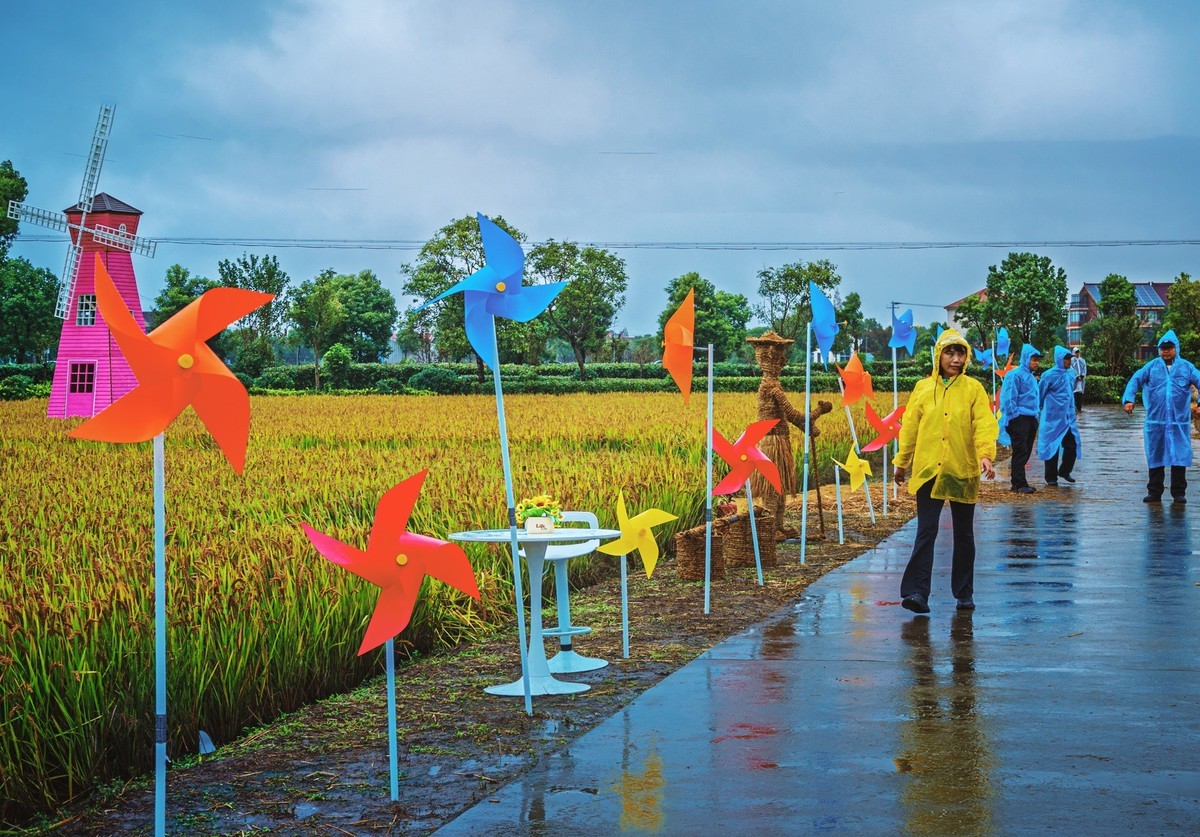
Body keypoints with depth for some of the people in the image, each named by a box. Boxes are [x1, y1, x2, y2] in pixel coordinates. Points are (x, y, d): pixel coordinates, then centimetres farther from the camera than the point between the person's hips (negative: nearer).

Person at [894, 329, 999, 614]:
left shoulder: (973, 388, 2)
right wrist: (902, 462, 13)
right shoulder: (923, 388, 6)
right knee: (926, 532, -8)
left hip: (963, 472, 0)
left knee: (964, 535, 10)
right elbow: (910, 427, 10)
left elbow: (985, 423, -8)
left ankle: (964, 594, 20)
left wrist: (985, 454, -24)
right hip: (928, 471, 0)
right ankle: (917, 592, -13)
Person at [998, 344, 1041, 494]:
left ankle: (1018, 482, 16)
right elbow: (1009, 398, -13)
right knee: (1020, 452, -9)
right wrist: (1013, 416, -15)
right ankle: (1019, 484, -8)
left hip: (1031, 419, 9)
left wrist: (1036, 416, 17)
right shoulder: (1016, 375, -9)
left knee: (1026, 452, 10)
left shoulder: (1032, 377, 19)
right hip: (1019, 419, -9)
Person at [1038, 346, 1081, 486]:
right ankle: (1051, 477, 13)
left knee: (1072, 445, 4)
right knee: (1052, 447, 2)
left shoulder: (1071, 373, 6)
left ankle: (1064, 471, 23)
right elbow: (1040, 394, -5)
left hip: (1069, 418, 6)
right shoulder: (1050, 375, -12)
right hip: (1053, 419, -6)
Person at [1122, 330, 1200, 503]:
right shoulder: (1152, 366, 4)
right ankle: (1154, 492, 15)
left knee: (1179, 457, 1)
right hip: (1155, 421, 1)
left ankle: (1179, 492, 11)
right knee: (1155, 457, 7)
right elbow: (1135, 380, -2)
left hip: (1179, 422, 0)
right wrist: (1128, 399, -18)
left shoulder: (1186, 367, 4)